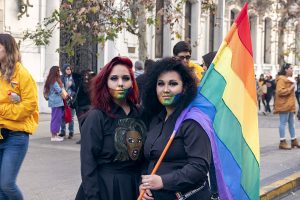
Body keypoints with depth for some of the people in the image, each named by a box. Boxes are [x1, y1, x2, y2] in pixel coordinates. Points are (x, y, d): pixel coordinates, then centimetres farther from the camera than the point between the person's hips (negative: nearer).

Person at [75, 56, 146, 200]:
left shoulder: (139, 114, 3)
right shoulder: (96, 116, -11)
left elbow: (144, 156, 10)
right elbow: (88, 162, -13)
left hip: (134, 188, 5)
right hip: (104, 188, -4)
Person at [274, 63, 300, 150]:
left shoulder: (288, 79, 22)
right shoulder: (281, 79, -12)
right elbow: (280, 91, -23)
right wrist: (290, 89, -18)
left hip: (290, 105, 10)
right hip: (284, 105, -10)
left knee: (291, 123, 13)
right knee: (283, 123, -7)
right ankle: (282, 142, -6)